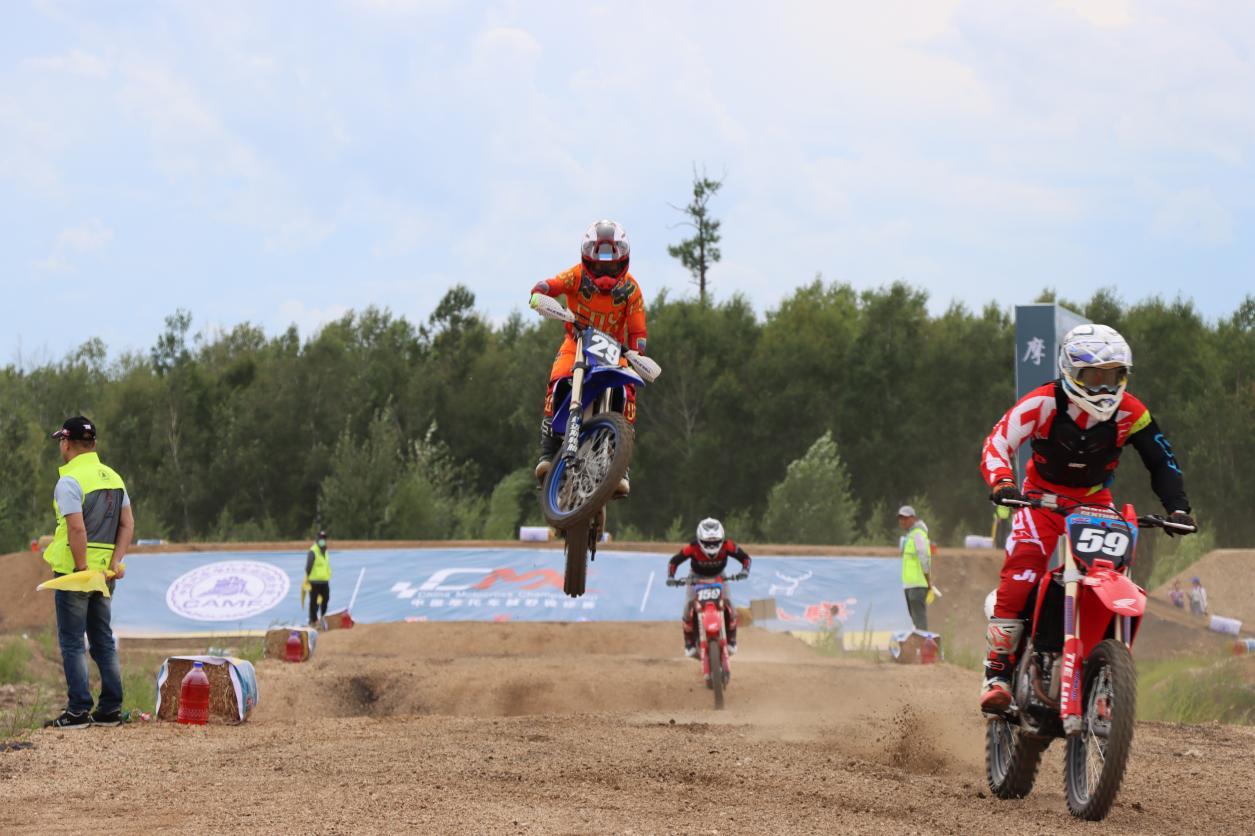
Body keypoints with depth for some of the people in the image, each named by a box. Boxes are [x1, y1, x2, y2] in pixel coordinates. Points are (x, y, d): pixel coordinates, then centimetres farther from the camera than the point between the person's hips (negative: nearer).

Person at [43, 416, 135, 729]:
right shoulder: (113, 477, 11)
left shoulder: (70, 481, -13)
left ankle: (78, 711, -4)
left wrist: (82, 569, -18)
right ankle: (110, 710, 13)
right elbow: (128, 524, 7)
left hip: (74, 572, -7)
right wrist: (115, 562, 0)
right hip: (106, 573, 7)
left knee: (72, 643, -1)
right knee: (103, 641, 13)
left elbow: (77, 529, -22)